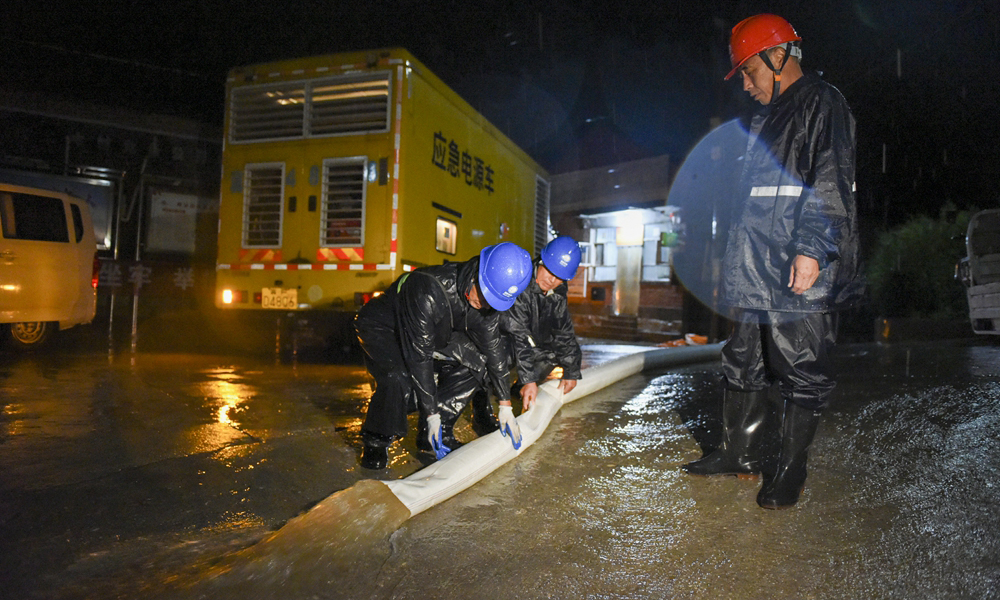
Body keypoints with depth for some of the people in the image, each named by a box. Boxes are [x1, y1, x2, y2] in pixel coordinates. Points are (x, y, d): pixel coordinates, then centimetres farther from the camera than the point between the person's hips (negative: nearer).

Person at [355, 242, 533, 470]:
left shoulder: (487, 300, -17)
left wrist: (505, 406, -2)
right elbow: (419, 357, -35)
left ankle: (439, 435, 9)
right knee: (399, 379, -31)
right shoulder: (428, 290, -40)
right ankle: (375, 442, -7)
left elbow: (492, 348, -5)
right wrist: (432, 415, -30)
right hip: (380, 326, -7)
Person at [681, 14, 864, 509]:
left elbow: (830, 184, -14)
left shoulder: (822, 104, -3)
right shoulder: (767, 117, 23)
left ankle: (789, 470, 12)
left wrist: (811, 249, -23)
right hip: (756, 272, 9)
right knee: (743, 366, 13)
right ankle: (740, 453, 26)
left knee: (802, 376, 0)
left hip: (799, 276, -9)